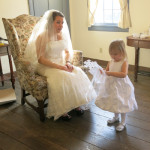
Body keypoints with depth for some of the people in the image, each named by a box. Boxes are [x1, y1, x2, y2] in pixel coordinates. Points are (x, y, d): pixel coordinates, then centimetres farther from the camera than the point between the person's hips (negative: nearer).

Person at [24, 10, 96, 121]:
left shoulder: (63, 35, 7)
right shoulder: (42, 37, -13)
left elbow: (67, 51, 17)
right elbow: (40, 59, -17)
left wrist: (68, 62, -6)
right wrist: (59, 67, -23)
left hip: (61, 64, 6)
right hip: (47, 66, -6)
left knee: (78, 73, -19)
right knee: (63, 77, -32)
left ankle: (76, 104, -9)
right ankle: (61, 110, -19)